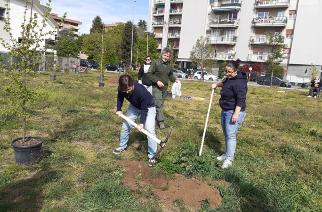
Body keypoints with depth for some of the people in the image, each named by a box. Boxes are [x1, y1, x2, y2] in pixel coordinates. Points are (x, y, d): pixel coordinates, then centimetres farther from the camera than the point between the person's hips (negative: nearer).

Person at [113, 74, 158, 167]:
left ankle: (152, 155, -3)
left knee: (150, 130, -15)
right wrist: (118, 109, -11)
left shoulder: (141, 91, -40)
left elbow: (144, 109, -30)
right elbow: (120, 97, 0)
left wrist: (142, 123, -33)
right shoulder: (122, 88, -24)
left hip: (148, 107, -5)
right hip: (134, 106, 6)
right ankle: (122, 146, 32)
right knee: (125, 125, 8)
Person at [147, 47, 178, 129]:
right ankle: (161, 121, -6)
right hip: (156, 87, -6)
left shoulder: (169, 66, 8)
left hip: (164, 88, 6)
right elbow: (149, 74, -11)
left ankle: (156, 117, 27)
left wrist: (175, 80, 2)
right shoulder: (156, 63, -10)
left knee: (161, 104, 13)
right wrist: (157, 81, -18)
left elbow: (171, 75, 21)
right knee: (159, 104, -11)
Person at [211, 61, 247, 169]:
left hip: (234, 112, -10)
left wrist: (236, 114, -29)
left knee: (231, 135, -10)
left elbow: (241, 99, -26)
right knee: (226, 134, 16)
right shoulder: (228, 79, 11)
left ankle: (229, 159, -5)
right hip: (225, 111, 10)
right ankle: (228, 154, 28)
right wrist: (217, 84, 18)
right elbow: (224, 83, 37)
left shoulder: (239, 82, -20)